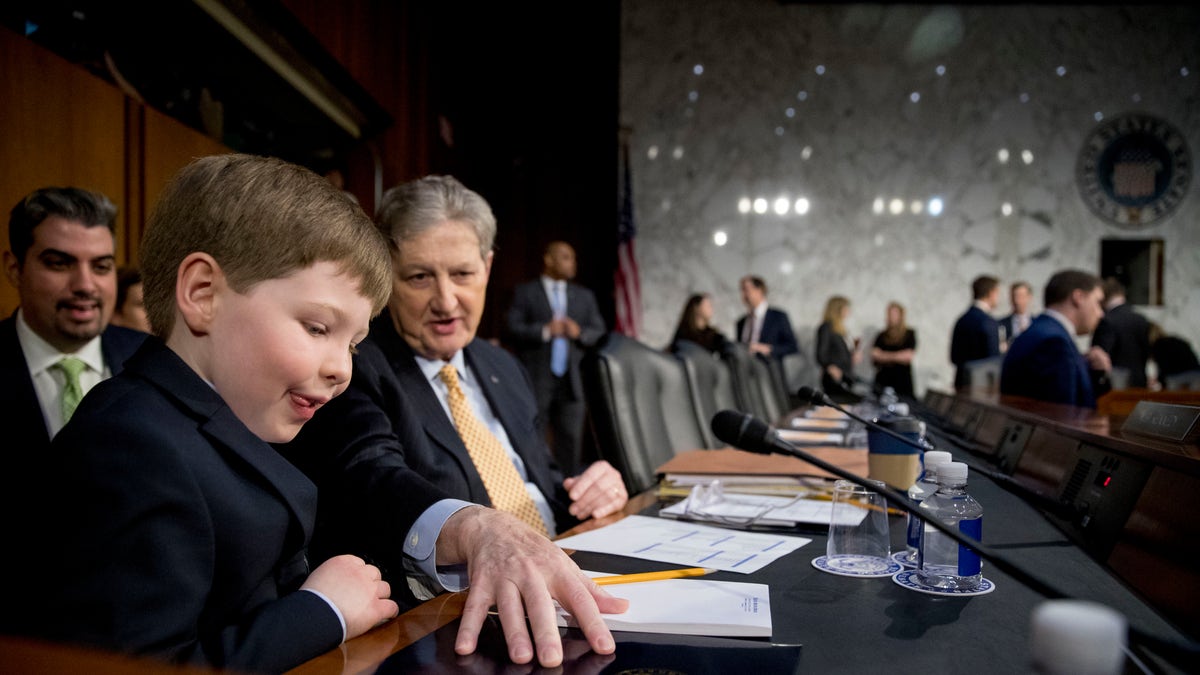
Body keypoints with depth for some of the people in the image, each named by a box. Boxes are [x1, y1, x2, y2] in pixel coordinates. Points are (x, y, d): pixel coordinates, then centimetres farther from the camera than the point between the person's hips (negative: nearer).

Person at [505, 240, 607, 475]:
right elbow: (512, 329, -5)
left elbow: (600, 333, 12)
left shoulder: (585, 296, 17)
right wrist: (545, 330, -16)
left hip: (572, 383, 3)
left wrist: (580, 332, -8)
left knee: (571, 443, 4)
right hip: (536, 382, -3)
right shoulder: (524, 292, 5)